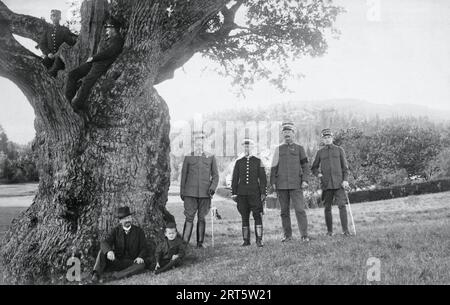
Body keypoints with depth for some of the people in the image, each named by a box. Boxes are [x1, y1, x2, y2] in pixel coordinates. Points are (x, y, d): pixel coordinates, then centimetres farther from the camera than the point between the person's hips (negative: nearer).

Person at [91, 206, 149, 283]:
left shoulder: (139, 231, 2)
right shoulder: (116, 231, 3)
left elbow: (144, 248, -2)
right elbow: (104, 243, -13)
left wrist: (140, 257, -25)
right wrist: (109, 251, -37)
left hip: (131, 262, -1)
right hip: (117, 261, 1)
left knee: (141, 265, -32)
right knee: (102, 252, -20)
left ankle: (118, 275, -44)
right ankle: (96, 274, -36)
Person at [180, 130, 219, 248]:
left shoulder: (211, 157, 7)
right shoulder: (188, 158, 6)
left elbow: (215, 175, 8)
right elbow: (183, 175, 10)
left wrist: (212, 188, -8)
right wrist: (182, 192, 7)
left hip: (205, 193, 1)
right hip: (190, 193, -1)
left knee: (202, 218, 7)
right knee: (189, 218, -7)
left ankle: (200, 242, 16)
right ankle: (184, 242, -4)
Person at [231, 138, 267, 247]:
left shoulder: (258, 161, 6)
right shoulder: (238, 162, 10)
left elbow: (263, 178, 3)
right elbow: (235, 179, 10)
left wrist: (263, 193, -4)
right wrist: (234, 193, 4)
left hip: (254, 193, -2)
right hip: (242, 194, 2)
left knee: (257, 216, -7)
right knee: (244, 217, 5)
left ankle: (259, 240, -4)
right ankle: (246, 240, 11)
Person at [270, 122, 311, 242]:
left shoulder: (299, 148, 8)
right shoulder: (278, 149, 11)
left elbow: (305, 166, 5)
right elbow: (274, 167, 9)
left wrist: (305, 180, -6)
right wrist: (273, 182, 1)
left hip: (296, 185, -2)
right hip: (281, 185, 2)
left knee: (300, 209, -8)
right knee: (284, 211, 6)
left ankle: (304, 235, -3)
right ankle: (287, 235, 15)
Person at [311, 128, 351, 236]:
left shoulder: (339, 150, 9)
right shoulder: (320, 152, 11)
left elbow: (345, 167, 7)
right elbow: (314, 168, 17)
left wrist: (345, 180, -5)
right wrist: (318, 174, -3)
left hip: (338, 183, -1)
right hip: (326, 184, 1)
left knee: (342, 205, -11)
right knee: (327, 208, 4)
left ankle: (345, 230, -8)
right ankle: (329, 231, 13)